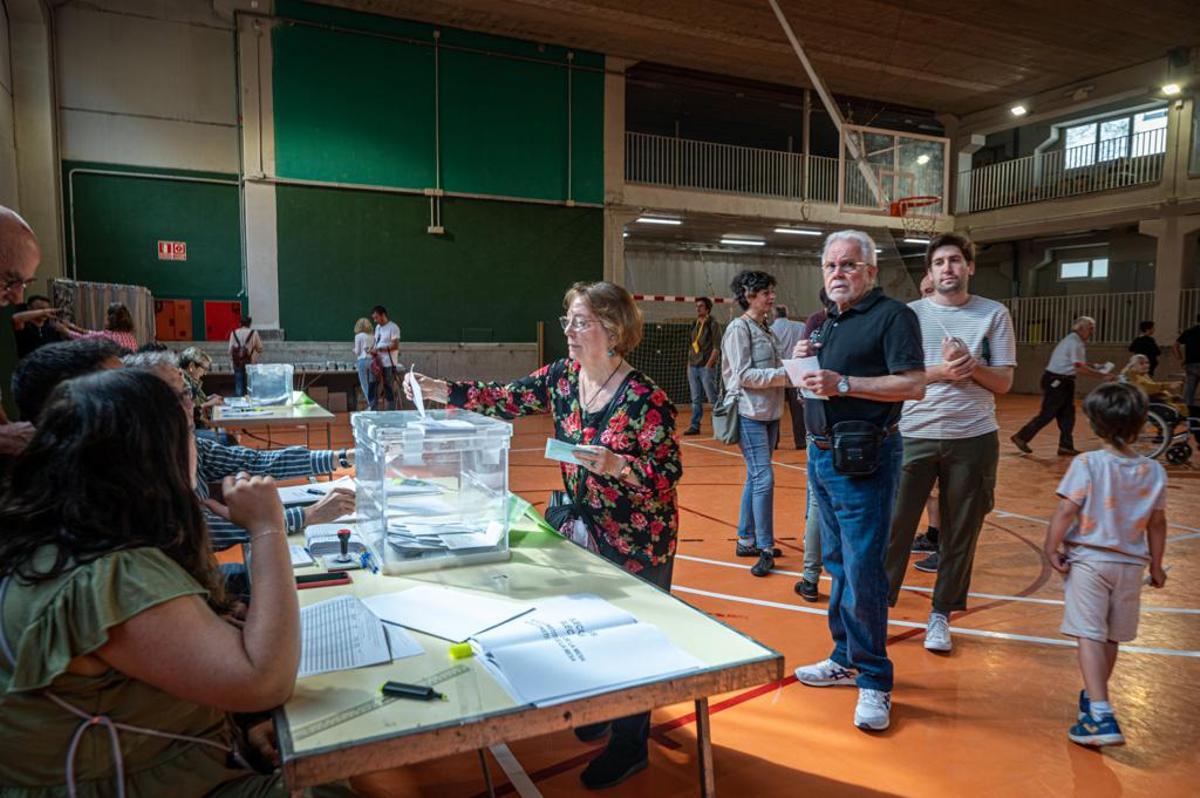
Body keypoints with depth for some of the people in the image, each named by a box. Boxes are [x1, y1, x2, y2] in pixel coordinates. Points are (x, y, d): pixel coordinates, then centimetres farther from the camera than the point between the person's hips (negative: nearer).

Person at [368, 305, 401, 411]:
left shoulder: (393, 327, -10)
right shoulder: (378, 327, 15)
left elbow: (395, 346, -16)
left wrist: (378, 349, -18)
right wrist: (371, 348, -1)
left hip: (389, 363, -8)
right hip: (377, 362, 8)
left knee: (389, 388, -1)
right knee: (372, 385, 6)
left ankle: (391, 411, 7)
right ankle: (372, 409, 13)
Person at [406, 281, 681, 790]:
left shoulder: (644, 398, -22)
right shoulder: (561, 377, -2)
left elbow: (669, 473, -19)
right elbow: (506, 400, 1)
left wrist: (617, 465, -36)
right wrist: (439, 390, -8)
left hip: (637, 540, -6)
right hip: (584, 529, 6)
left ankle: (629, 746, 26)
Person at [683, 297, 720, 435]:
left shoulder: (713, 324, -5)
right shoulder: (695, 325, 14)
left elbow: (716, 347, -10)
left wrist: (709, 364, -15)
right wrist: (689, 364, 12)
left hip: (706, 367, -6)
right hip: (693, 367, 7)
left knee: (712, 398, -2)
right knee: (696, 399, 9)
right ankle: (695, 426, 12)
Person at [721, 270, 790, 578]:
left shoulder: (766, 329, 15)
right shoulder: (738, 328, -9)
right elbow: (743, 375, -16)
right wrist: (785, 374, -17)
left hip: (770, 413, 8)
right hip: (750, 414, -8)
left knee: (755, 478, 12)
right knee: (763, 478, -10)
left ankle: (746, 540, 22)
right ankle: (765, 549, -2)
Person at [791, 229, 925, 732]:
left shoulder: (893, 316, -8)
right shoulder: (829, 322, 17)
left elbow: (914, 385, -19)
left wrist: (843, 383, -24)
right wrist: (803, 364, 2)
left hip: (863, 460, -8)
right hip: (821, 454, 8)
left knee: (862, 570, -6)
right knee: (837, 563, 16)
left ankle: (874, 681, 8)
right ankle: (847, 659, 29)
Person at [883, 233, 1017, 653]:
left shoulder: (995, 314, 5)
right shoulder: (910, 314, 3)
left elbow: (1004, 382, 3)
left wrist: (970, 365, -15)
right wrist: (939, 371, -17)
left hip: (973, 437, 1)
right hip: (914, 434, -1)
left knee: (960, 532, 8)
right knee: (895, 524, 1)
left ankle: (941, 614, 23)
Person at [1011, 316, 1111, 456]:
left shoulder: (1073, 341, 15)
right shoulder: (1075, 342, -16)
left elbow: (1075, 363, 19)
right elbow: (1079, 366, -21)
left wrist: (1093, 366, 10)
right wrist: (1100, 375, -17)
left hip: (1063, 381, 10)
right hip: (1055, 381, -10)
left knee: (1067, 415, 9)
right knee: (1047, 414, -5)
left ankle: (1066, 446, 12)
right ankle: (1022, 437, 3)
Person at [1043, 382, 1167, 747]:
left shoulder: (1087, 464, -13)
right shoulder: (1155, 472, 0)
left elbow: (1065, 512, -17)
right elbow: (1157, 524, 8)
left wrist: (1051, 548, -7)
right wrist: (1156, 566, 19)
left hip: (1088, 560, -5)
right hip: (1131, 564, 5)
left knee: (1090, 636, -5)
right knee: (1111, 638, 18)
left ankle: (1101, 716, -14)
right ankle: (1094, 697, 36)